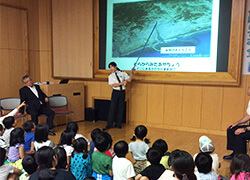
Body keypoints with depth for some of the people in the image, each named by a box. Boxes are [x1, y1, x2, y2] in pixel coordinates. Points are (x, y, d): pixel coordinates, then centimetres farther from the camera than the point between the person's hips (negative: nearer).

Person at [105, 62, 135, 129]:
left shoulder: (122, 73, 5)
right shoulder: (111, 76, 1)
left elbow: (129, 80, 2)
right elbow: (113, 85, -11)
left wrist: (132, 73, -10)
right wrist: (122, 83, -18)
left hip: (122, 92, 2)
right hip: (115, 92, -2)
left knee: (121, 109, 5)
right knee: (112, 108, -2)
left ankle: (118, 124, 16)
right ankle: (109, 125, 6)